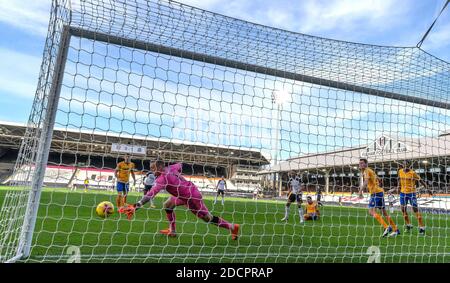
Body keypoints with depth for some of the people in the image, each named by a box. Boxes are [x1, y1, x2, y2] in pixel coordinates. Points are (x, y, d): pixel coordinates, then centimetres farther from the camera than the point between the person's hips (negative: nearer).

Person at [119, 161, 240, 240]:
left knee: (208, 218, 3)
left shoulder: (162, 178, -24)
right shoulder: (170, 168, 0)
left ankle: (232, 227, 16)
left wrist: (136, 206, -40)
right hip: (189, 191, 9)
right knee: (168, 205, 13)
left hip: (192, 197, -9)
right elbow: (180, 165, 23)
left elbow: (150, 195, -35)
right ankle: (172, 231, 23)